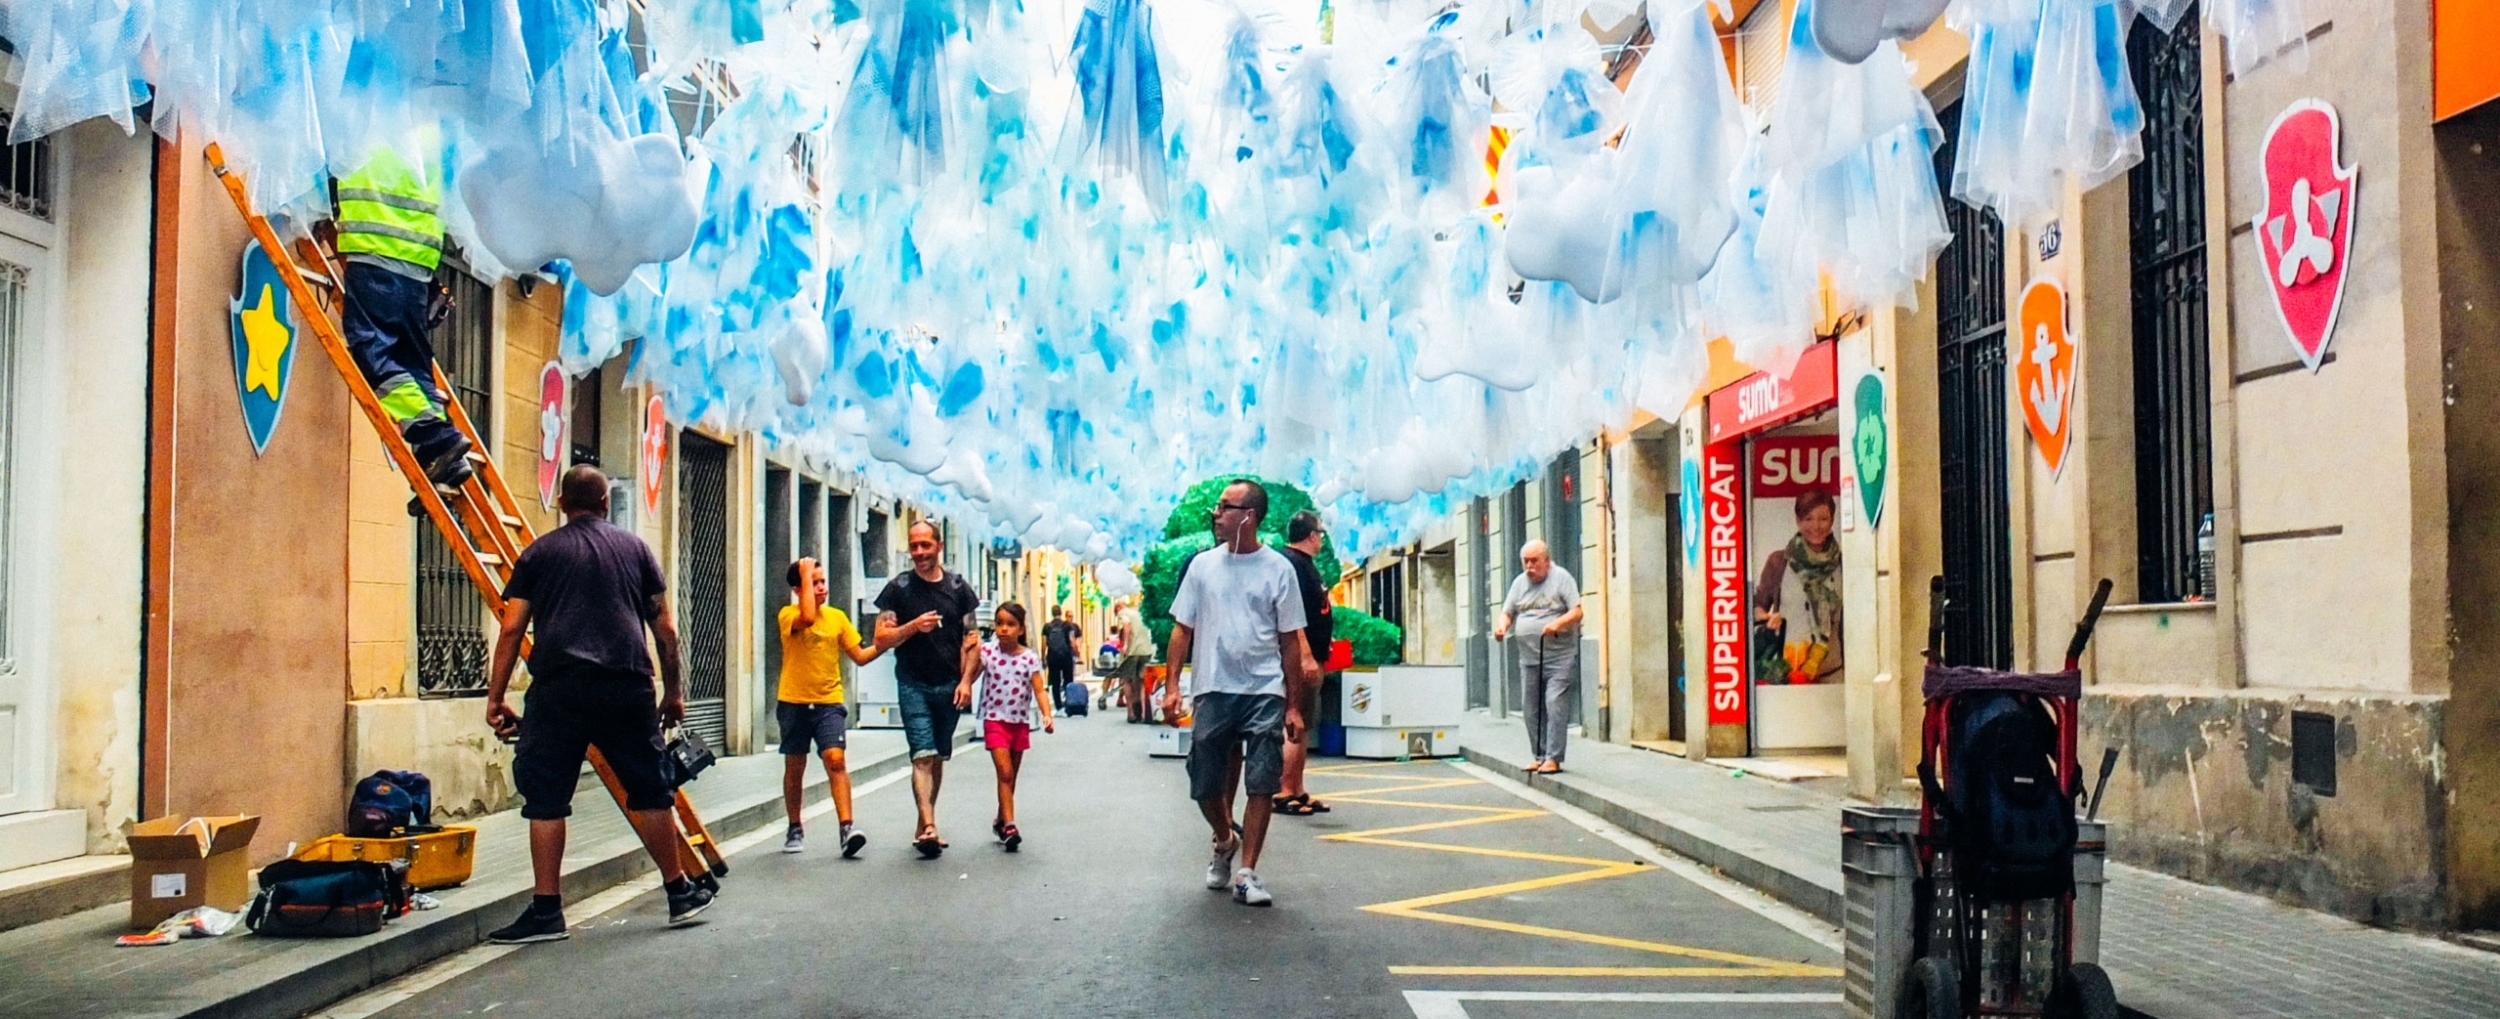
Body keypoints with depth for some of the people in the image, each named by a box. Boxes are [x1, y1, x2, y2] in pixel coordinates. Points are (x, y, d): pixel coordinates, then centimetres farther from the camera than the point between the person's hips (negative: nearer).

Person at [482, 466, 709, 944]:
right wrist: (674, 690, 18)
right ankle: (680, 892, 21)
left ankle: (546, 911, 3)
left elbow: (512, 629, 5)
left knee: (546, 796, 4)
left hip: (558, 686, -1)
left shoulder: (540, 552, 11)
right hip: (626, 685, 1)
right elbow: (665, 628, 11)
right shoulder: (634, 549, 13)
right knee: (650, 790, 12)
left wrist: (495, 697, 10)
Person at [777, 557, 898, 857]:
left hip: (829, 702, 1)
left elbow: (859, 656, 8)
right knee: (794, 767, 10)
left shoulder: (837, 617, 6)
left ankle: (846, 828, -21)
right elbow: (808, 617, -30)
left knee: (836, 759, -16)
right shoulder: (788, 615, -5)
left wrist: (879, 647, -12)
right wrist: (805, 574, -21)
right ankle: (795, 830, 25)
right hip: (794, 702, -1)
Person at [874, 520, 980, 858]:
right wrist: (913, 627, -17)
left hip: (949, 685, 3)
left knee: (938, 758, 9)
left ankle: (924, 825, 20)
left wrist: (965, 680, -3)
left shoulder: (958, 587, 7)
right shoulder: (898, 588, 2)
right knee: (923, 755, -13)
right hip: (913, 684, -3)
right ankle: (928, 826, -21)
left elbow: (972, 638, 6)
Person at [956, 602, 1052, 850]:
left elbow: (1039, 690, -12)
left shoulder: (1030, 658, -6)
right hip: (995, 720, -2)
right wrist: (964, 685, -34)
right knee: (1005, 773, -12)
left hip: (1020, 722, 2)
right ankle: (1009, 826, -15)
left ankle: (1001, 820, 31)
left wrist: (1047, 715, -27)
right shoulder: (987, 652, -6)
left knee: (1011, 776, 14)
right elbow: (972, 673, -11)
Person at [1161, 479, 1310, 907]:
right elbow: (1182, 629, 8)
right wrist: (1172, 686, -2)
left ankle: (1246, 874, 5)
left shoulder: (1278, 569, 1)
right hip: (1212, 691, 2)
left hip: (1265, 694, -2)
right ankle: (1225, 841, 37)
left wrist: (1293, 705, 1)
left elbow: (1290, 641, 3)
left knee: (1261, 785, -4)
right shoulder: (1203, 565, 6)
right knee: (1205, 785, 8)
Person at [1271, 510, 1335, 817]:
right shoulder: (1293, 563, -16)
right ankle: (1285, 794, -5)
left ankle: (1298, 792, 19)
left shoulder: (1302, 563, 16)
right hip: (1301, 659, -11)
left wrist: (1325, 640, 30)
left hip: (1305, 659, 11)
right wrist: (1307, 657, -26)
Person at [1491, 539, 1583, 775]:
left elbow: (1576, 612, -7)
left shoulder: (1561, 577, -1)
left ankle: (1553, 758, -9)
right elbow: (1508, 612, 18)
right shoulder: (1520, 582, 14)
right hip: (1529, 657, 6)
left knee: (1555, 707, -12)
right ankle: (1540, 756, 16)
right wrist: (1502, 625, -5)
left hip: (1558, 656, -6)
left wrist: (1558, 623, -25)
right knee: (1531, 710, 7)